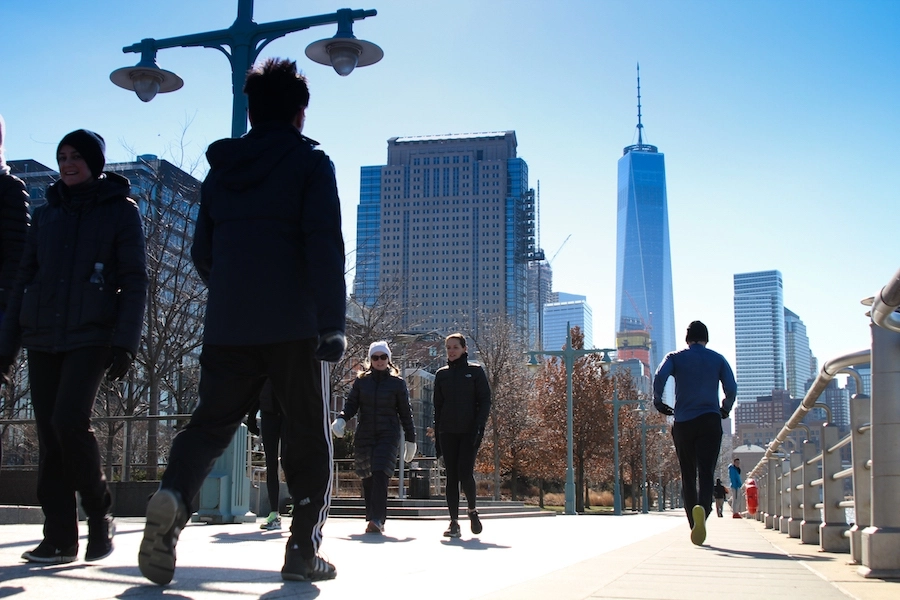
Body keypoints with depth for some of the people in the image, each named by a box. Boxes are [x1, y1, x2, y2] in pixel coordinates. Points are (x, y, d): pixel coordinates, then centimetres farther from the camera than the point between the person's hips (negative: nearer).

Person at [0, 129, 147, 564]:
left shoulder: (121, 211, 3)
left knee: (70, 420, -20)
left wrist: (126, 343, -13)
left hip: (91, 337, -5)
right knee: (49, 436, 2)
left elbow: (134, 281, -3)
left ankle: (99, 513, 0)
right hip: (42, 340, 5)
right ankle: (59, 536, 8)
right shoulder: (45, 214, 16)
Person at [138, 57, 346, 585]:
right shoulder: (310, 163, 0)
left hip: (228, 324, 4)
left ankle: (174, 496, -19)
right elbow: (325, 246, -11)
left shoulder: (221, 169, 15)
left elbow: (203, 251, 19)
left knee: (212, 422, 9)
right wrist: (333, 324, -12)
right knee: (308, 434, 6)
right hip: (294, 324, -4)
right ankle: (304, 549, 3)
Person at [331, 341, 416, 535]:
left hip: (388, 435, -3)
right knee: (367, 478, 6)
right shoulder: (361, 381, 8)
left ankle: (376, 519, -24)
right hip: (364, 435, 3)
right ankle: (374, 519, 16)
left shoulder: (397, 382, 4)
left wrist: (411, 439, 7)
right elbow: (351, 405, 4)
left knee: (380, 474, -18)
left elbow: (405, 412, 7)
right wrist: (341, 419, -17)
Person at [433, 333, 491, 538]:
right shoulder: (442, 374, 12)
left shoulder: (475, 371, 4)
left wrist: (480, 425, -12)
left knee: (465, 473, -13)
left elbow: (485, 400, 1)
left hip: (469, 431, -3)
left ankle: (472, 510, 13)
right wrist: (437, 436, 9)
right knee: (451, 476, 1)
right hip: (448, 432, 3)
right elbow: (438, 406, 14)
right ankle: (454, 522, 4)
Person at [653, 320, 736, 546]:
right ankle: (703, 507, -38)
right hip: (710, 421, -1)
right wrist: (725, 409, 15)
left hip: (683, 422, 1)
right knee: (705, 472, -9)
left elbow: (659, 377, -12)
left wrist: (658, 402, 1)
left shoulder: (675, 358, 7)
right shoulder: (718, 359, 10)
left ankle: (695, 525, 11)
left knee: (688, 476, 10)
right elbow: (731, 388, -2)